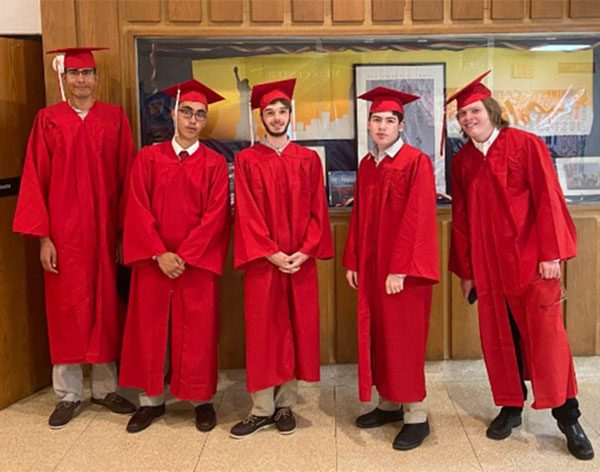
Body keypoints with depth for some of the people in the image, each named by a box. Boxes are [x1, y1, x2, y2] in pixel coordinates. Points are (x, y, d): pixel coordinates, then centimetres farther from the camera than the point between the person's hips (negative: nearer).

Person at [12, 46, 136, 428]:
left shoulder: (115, 118, 5)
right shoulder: (48, 120, 2)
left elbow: (127, 177, 3)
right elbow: (36, 179, -1)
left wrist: (127, 230, -3)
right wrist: (42, 236, -7)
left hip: (105, 229, 1)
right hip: (63, 232, -1)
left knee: (106, 307, 8)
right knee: (66, 310, 5)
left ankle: (106, 387, 22)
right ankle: (69, 394, 18)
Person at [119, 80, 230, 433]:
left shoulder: (215, 163, 1)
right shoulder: (149, 158, 4)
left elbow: (215, 216, -7)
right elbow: (139, 210, -2)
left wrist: (183, 256, -14)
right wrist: (159, 253, -12)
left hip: (198, 263, -1)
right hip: (153, 261, 1)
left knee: (198, 333, 5)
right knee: (150, 330, 7)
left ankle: (202, 399, 19)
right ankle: (152, 400, 21)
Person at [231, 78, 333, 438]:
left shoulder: (309, 159, 8)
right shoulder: (247, 160, 3)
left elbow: (317, 210, 3)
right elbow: (246, 214, -4)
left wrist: (304, 252, -10)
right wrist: (272, 253, -13)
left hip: (301, 260, 2)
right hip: (262, 260, -2)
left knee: (296, 331, 6)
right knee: (262, 332, 2)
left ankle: (284, 405, 18)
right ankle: (262, 409, 11)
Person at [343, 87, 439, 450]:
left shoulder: (417, 162, -11)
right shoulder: (366, 165, 10)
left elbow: (417, 219, -17)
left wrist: (400, 269, -20)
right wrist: (352, 262, 9)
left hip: (404, 269, -7)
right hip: (371, 266, 7)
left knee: (404, 339, -1)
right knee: (377, 335, 12)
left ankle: (416, 416, 11)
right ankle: (389, 402, 27)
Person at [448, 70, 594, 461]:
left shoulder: (526, 145, -4)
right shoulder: (462, 161, 8)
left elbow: (547, 199, -8)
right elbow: (460, 218, 10)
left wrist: (551, 252, -14)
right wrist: (465, 269, 9)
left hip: (530, 260, -4)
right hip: (487, 264, 4)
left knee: (546, 337, -3)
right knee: (499, 338, 8)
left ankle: (568, 417, 9)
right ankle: (511, 407, 23)